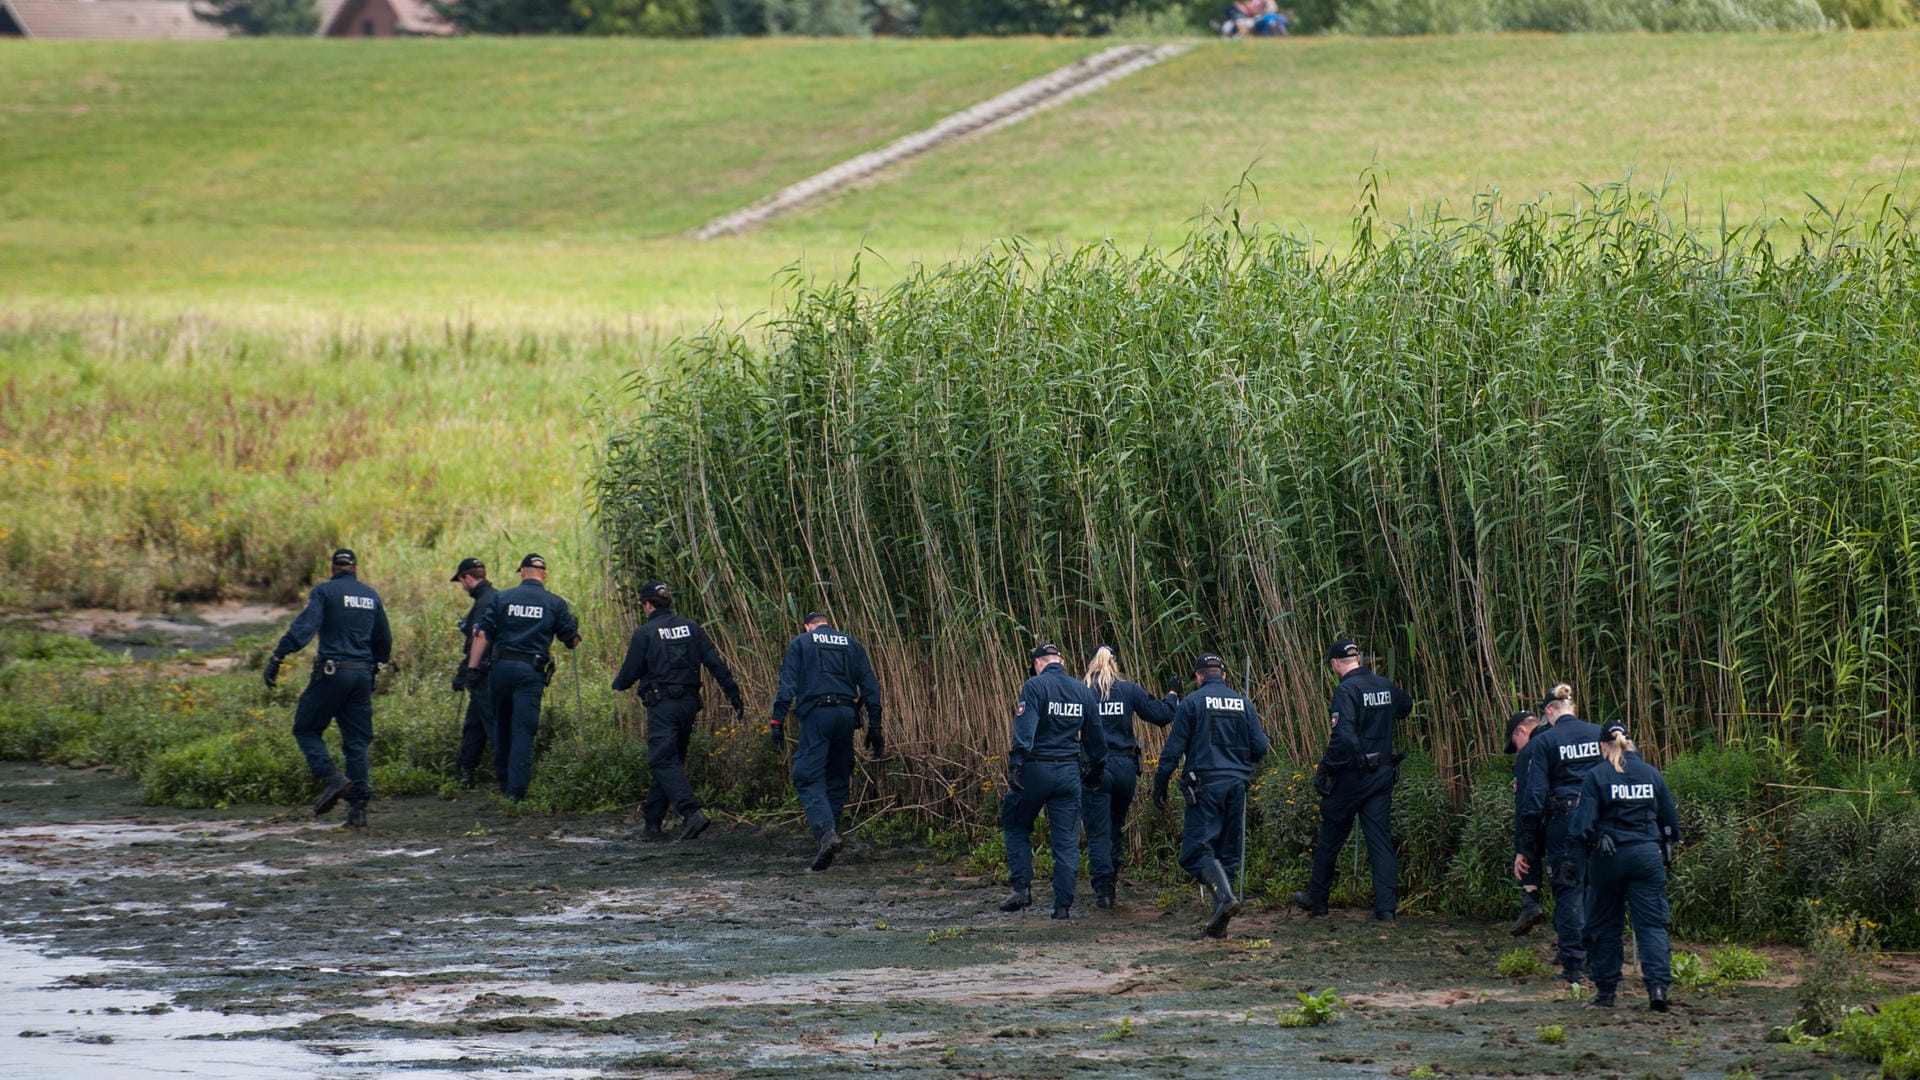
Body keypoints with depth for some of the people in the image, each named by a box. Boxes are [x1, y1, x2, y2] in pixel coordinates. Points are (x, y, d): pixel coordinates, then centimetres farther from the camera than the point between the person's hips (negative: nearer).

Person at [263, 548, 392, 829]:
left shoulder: (325, 591, -3)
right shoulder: (371, 596, 13)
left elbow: (304, 627, -16)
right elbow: (384, 641, 21)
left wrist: (276, 658, -19)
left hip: (332, 673, -5)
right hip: (363, 674, 5)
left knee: (306, 729, 7)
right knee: (356, 741, 8)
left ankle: (331, 777, -16)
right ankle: (358, 808, 2)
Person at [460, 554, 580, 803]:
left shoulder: (502, 598, 6)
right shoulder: (555, 604, 4)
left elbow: (483, 635, -1)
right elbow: (573, 641, 9)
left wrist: (473, 668, 0)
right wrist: (573, 627, 31)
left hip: (502, 667, 2)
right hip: (532, 671, -2)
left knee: (502, 726, 18)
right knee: (523, 730, -3)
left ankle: (503, 781, 27)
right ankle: (517, 789, -11)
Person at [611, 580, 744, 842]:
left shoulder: (645, 633, -6)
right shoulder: (690, 628, 8)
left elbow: (631, 671, -2)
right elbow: (716, 663, 4)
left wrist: (617, 685, 21)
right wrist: (734, 695, 7)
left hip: (662, 706, -6)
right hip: (689, 703, 6)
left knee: (664, 762, -10)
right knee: (671, 759, 15)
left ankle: (692, 812, -29)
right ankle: (652, 821, 21)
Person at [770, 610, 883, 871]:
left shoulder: (800, 644, 10)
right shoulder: (851, 644, 19)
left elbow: (787, 685, -2)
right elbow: (870, 686, 13)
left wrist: (777, 722, -4)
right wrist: (875, 727, 15)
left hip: (816, 714, -4)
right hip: (847, 714, 4)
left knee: (808, 778, -8)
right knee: (838, 779, 15)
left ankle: (826, 832, -28)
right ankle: (830, 834, 14)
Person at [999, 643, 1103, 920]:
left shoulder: (1035, 687, -8)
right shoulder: (1083, 691, 9)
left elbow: (1024, 730, -19)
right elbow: (1095, 735, 15)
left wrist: (1015, 767, -22)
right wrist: (1096, 770, 26)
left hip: (1037, 769, -4)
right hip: (1070, 772, 4)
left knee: (1015, 825, 15)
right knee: (1067, 841, 6)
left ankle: (1022, 887, 5)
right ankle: (1063, 904, 4)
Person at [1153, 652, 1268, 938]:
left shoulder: (1192, 703, -2)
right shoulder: (1243, 704, 10)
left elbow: (1173, 748, -4)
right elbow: (1260, 746, 8)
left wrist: (1159, 786, 3)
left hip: (1205, 785, -4)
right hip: (1237, 785, 4)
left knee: (1197, 850, -5)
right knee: (1228, 852, 10)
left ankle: (1225, 896, -29)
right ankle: (1219, 921, 9)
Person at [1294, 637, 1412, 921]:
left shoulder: (1346, 690, -16)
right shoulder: (1386, 687, 6)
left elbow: (1342, 737, -25)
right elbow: (1406, 706, 29)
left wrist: (1325, 770, -18)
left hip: (1351, 777, -6)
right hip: (1383, 775, 6)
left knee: (1329, 840, 11)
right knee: (1381, 839, 3)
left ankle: (1316, 898, 23)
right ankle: (1386, 905, -5)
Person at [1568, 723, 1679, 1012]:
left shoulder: (1597, 776, -5)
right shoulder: (1651, 774, 6)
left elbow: (1584, 820, -9)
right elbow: (1670, 817, 12)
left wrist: (1579, 838, 11)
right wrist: (1668, 844, 28)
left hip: (1608, 857, -2)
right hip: (1648, 855, 2)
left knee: (1604, 924, 10)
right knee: (1652, 923, 1)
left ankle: (1605, 991, 13)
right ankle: (1658, 985, -16)